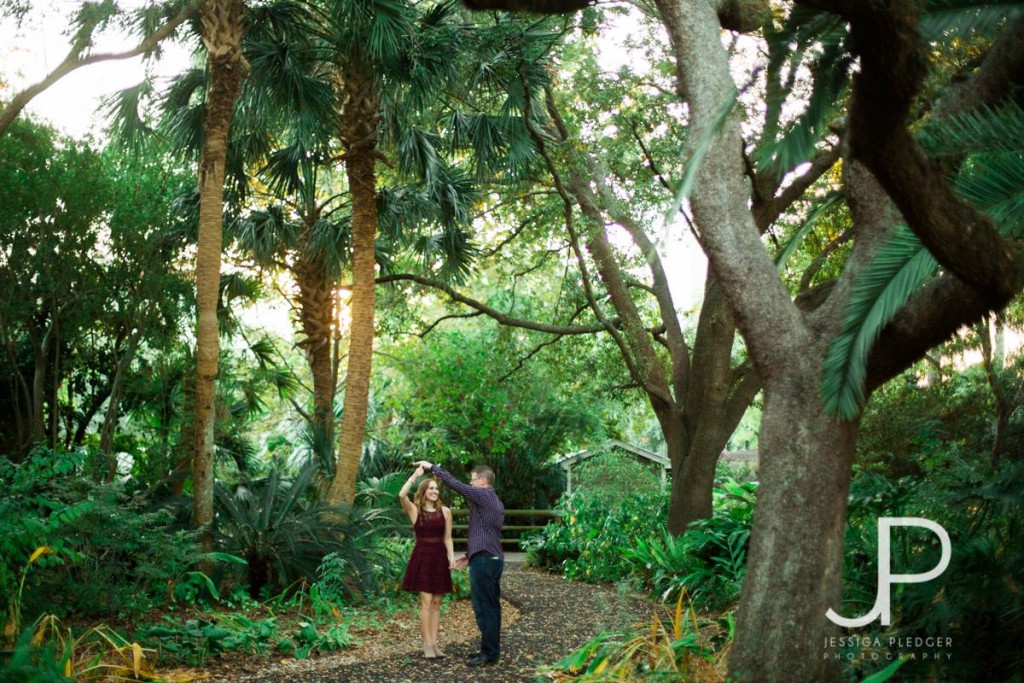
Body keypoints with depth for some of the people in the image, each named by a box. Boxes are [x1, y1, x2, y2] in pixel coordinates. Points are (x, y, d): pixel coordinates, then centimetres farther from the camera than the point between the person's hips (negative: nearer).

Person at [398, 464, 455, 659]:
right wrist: (415, 475, -17)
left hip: (439, 557, 3)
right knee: (426, 601, -6)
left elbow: (447, 538, 8)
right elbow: (402, 495, -20)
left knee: (436, 603, 5)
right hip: (422, 557, -3)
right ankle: (427, 645, -2)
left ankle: (434, 643, 9)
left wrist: (451, 556, -5)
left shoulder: (445, 511, 6)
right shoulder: (414, 510, -1)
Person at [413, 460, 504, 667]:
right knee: (491, 607, 11)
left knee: (484, 608, -5)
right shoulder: (496, 502, 17)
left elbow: (455, 484, -13)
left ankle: (489, 653, -3)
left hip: (484, 560, -10)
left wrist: (432, 467, -6)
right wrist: (470, 556, 22)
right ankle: (491, 650, 16)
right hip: (494, 559, 10)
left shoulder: (483, 496, -10)